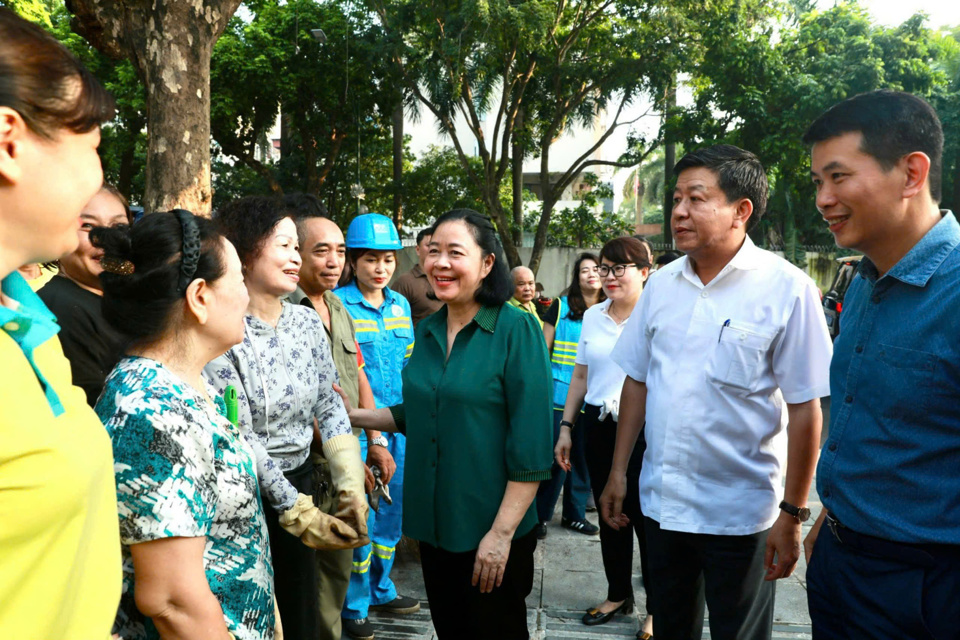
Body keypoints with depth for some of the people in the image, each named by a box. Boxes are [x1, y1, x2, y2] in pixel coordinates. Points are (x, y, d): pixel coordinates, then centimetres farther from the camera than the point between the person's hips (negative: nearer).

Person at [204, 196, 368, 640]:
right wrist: (300, 513, -16)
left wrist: (352, 488, -6)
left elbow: (330, 406, 4)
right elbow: (240, 439, -18)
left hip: (300, 482, 6)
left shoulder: (307, 322, 1)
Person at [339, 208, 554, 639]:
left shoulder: (517, 329, -14)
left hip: (492, 528, -6)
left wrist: (502, 532, -19)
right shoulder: (428, 330, 5)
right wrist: (352, 416, 4)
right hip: (433, 521, 6)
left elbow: (530, 444, -17)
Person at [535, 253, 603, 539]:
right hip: (560, 395, -3)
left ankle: (574, 513, 26)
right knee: (555, 457, -1)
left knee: (582, 457, 11)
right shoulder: (561, 306, 0)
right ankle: (540, 514, 14)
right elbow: (544, 348, 2)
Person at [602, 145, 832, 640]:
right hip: (659, 501, 4)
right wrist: (618, 471, 8)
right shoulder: (661, 284, 2)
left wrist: (792, 514, -11)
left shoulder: (786, 289, -13)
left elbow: (805, 408, -12)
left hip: (738, 515, -4)